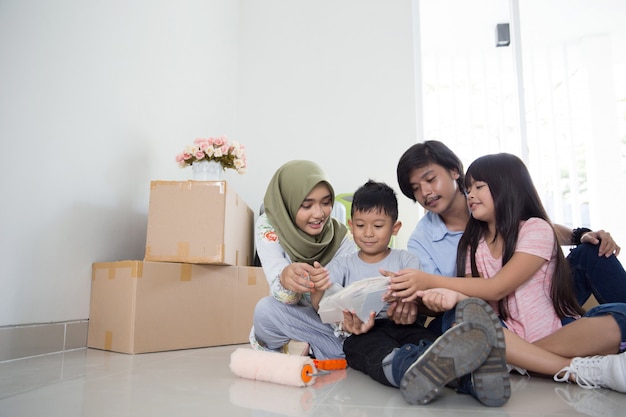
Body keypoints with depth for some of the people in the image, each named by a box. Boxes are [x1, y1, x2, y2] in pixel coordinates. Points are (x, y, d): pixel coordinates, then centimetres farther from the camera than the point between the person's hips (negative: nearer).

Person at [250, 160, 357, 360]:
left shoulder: (341, 237, -13)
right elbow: (284, 296, -27)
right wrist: (286, 277, -52)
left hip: (329, 324, 2)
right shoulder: (268, 226, -17)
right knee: (266, 308, -32)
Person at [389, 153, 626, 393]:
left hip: (559, 334, -3)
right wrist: (454, 295, -29)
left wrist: (428, 280, -21)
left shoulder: (536, 229, -7)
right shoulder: (472, 246, 7)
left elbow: (496, 288, -18)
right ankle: (580, 369, -27)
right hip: (508, 340, 4)